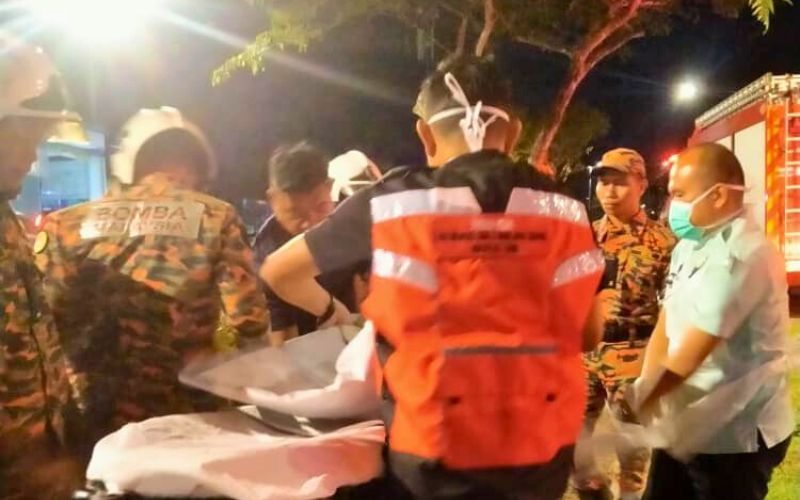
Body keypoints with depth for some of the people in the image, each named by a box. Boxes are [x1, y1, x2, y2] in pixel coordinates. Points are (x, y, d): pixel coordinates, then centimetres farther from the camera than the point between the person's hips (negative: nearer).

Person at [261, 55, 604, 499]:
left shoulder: (393, 203, -8)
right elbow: (587, 334, 5)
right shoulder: (562, 209, -3)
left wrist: (331, 313, 22)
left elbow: (279, 272, 4)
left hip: (435, 453, -2)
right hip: (542, 451, 3)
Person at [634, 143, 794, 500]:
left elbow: (688, 356, -25)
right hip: (687, 427, 8)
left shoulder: (741, 255, -23)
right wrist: (645, 391, -8)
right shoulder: (691, 245, 8)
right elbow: (665, 327, 5)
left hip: (735, 436, -8)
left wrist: (639, 401, -16)